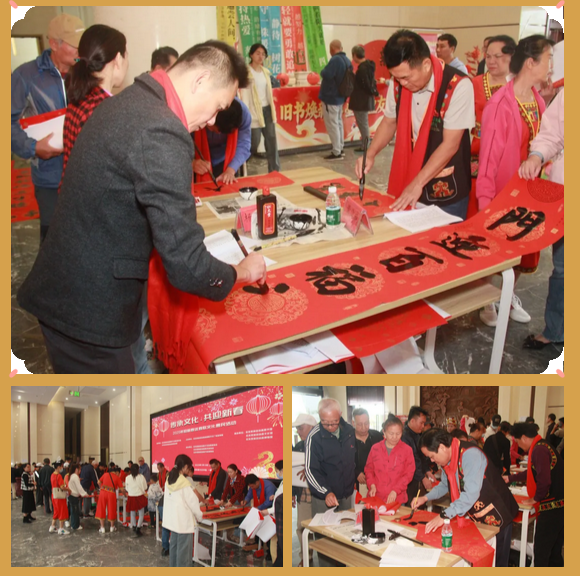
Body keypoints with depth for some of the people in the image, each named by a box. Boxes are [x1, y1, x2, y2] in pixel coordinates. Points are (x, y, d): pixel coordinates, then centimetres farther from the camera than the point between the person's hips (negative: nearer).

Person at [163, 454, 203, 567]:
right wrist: (199, 517, 2)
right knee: (184, 548, -1)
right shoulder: (184, 483, -19)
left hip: (172, 519, 8)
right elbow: (192, 502, -14)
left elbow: (167, 498, 10)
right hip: (184, 521, -8)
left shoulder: (169, 480, 3)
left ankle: (174, 566, 28)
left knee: (174, 544, 18)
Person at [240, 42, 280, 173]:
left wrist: (273, 112, 14)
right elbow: (245, 96, -12)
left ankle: (275, 171, 11)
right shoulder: (246, 72, -8)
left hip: (267, 110, 6)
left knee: (272, 142, 6)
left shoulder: (266, 72, 12)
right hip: (255, 112, -6)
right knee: (254, 143, -4)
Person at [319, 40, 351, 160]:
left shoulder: (335, 60, -22)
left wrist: (322, 71, -8)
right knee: (338, 122, 18)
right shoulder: (347, 60, 8)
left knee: (332, 124, -5)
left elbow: (326, 74, -28)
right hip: (340, 96, 9)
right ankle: (340, 148, 24)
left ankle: (336, 152, -4)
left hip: (330, 97, -9)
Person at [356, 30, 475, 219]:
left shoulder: (458, 86, -20)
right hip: (407, 183, 5)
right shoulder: (399, 82, -4)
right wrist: (370, 154, -4)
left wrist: (417, 184, -22)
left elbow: (450, 144, -20)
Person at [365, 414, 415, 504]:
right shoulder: (375, 448, 4)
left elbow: (409, 474, -2)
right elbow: (369, 469, 11)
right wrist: (372, 485, -5)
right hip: (376, 497, 1)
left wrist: (395, 490, -12)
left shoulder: (407, 450, -1)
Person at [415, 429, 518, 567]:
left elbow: (471, 493, -34)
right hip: (474, 517, 8)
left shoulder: (470, 455, -28)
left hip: (495, 516, -8)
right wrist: (426, 498, 3)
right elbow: (445, 485, 19)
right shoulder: (449, 459, 1)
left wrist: (445, 515, -35)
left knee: (497, 562, 3)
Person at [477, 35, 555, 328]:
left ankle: (508, 295, 38)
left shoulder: (538, 102, 2)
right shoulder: (501, 103, -20)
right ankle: (486, 300, 28)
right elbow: (488, 155, -18)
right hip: (502, 191, -7)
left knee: (522, 251, 18)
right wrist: (485, 201, -17)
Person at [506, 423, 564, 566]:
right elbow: (533, 473, 28)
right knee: (554, 550, 18)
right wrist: (510, 478, 36)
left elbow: (544, 480, -27)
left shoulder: (539, 450, -18)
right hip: (559, 506, 10)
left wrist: (536, 498, -10)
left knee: (541, 550, 0)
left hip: (552, 507, -10)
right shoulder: (543, 446, 14)